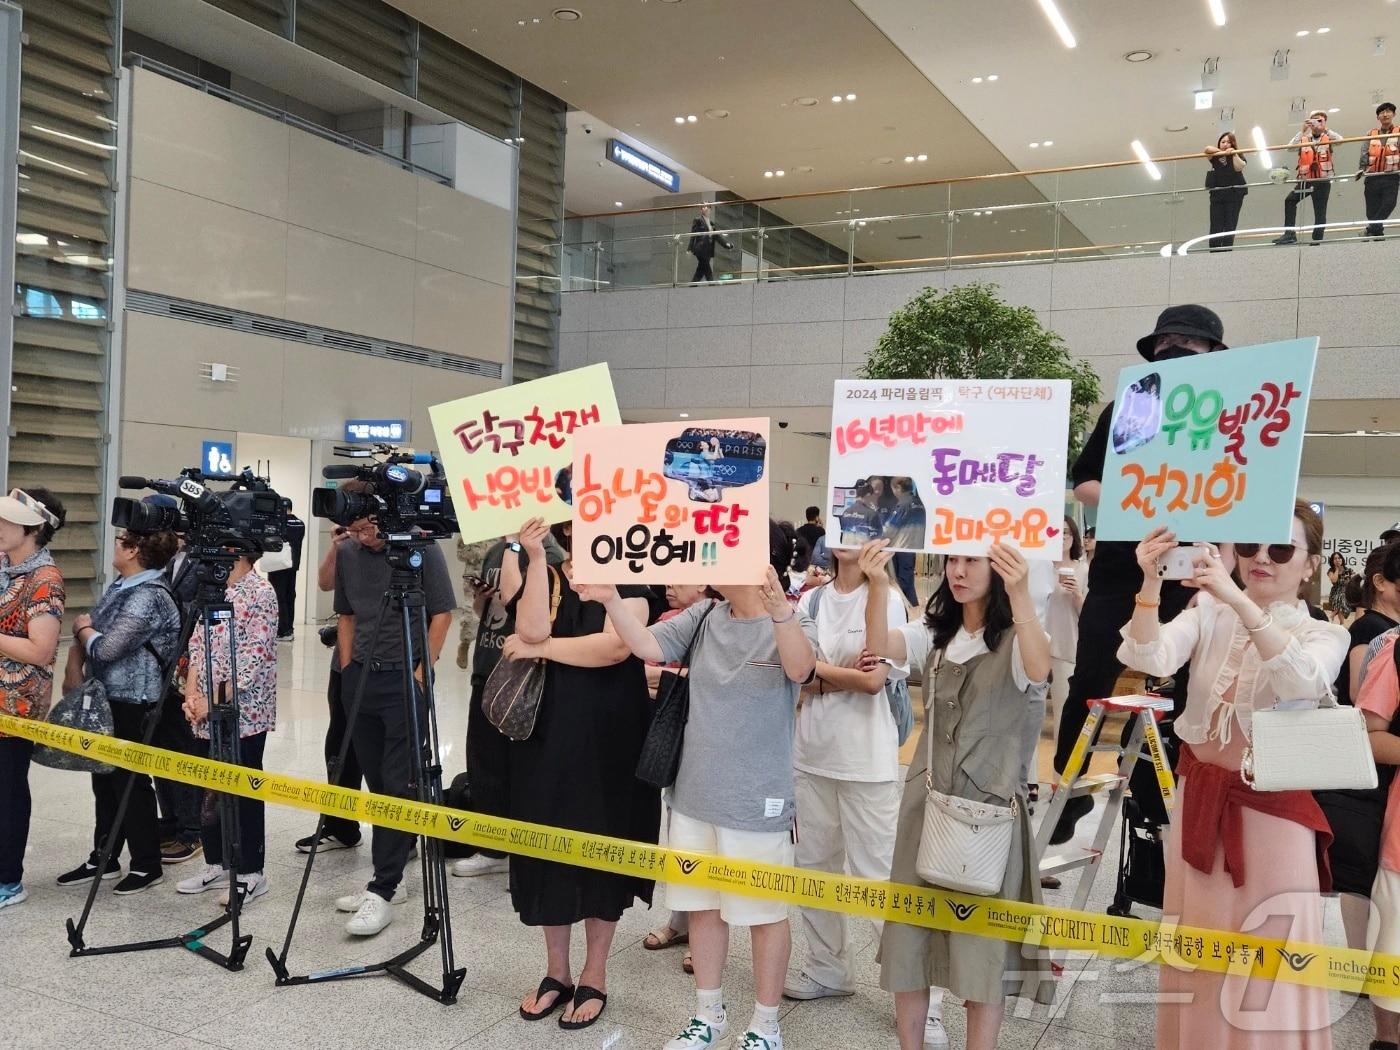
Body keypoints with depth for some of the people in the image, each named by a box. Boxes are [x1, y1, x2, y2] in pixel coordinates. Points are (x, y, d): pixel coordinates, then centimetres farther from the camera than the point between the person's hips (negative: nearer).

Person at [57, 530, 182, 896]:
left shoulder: (148, 597, -21)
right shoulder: (121, 587, 10)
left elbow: (105, 649, -25)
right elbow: (87, 625, 16)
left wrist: (84, 629, -5)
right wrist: (73, 665, 0)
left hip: (131, 705, -9)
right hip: (106, 699, 9)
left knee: (129, 782, 1)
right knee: (105, 779, 16)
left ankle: (147, 865, 14)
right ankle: (103, 859, 29)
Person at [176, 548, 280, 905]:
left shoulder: (260, 592, -12)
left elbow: (256, 660, -17)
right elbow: (198, 644, 12)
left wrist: (214, 700, -18)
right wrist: (191, 694, -1)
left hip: (244, 712, -7)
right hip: (208, 714, 7)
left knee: (243, 790, 2)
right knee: (211, 789, 14)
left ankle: (250, 872, 13)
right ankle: (217, 863, 28)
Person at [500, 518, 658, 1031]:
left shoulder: (628, 580, -1)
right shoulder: (545, 576, 7)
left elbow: (617, 646, -19)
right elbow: (532, 630, -14)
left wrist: (541, 649, -14)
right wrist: (537, 558, -18)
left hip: (609, 736, -3)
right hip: (548, 732, 3)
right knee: (548, 847, 8)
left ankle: (594, 977, 20)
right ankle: (557, 972, 24)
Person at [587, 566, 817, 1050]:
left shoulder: (792, 623, -11)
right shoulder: (703, 617, 1)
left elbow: (800, 669, -32)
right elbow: (647, 646, -9)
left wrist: (779, 611, -51)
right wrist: (612, 601, -25)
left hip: (756, 801, -5)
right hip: (694, 794, 5)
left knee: (764, 913, 10)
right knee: (702, 905, 18)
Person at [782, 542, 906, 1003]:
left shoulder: (886, 600, -7)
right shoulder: (812, 600, 6)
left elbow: (874, 680, -14)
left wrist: (816, 667, -7)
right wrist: (847, 672, -15)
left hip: (866, 756, -5)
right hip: (812, 751, 5)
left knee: (879, 871, -3)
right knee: (814, 864, 15)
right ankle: (829, 968, 31)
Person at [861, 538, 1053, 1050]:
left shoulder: (1015, 637, -6)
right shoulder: (932, 632, 6)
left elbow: (1038, 670, -30)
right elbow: (880, 647, -13)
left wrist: (1020, 596, -47)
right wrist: (877, 586, -32)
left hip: (989, 802, -4)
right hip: (926, 797, 4)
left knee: (983, 939, 3)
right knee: (909, 927, 10)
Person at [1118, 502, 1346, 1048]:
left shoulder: (1324, 634, -4)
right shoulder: (1209, 613, 1)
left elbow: (1304, 681, -28)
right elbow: (1149, 658, -16)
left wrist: (1238, 599, -39)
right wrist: (1151, 582, -30)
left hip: (1271, 808, -2)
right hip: (1198, 796, 3)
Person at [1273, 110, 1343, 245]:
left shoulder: (1328, 138, 4)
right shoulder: (1303, 139, 8)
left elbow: (1340, 140, -15)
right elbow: (1290, 147, -8)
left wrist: (1324, 129, -24)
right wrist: (1303, 131, -18)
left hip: (1323, 180, -2)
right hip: (1306, 179, 2)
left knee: (1320, 211, -1)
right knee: (1290, 200, -16)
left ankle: (1317, 239, 4)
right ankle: (1290, 234, -15)